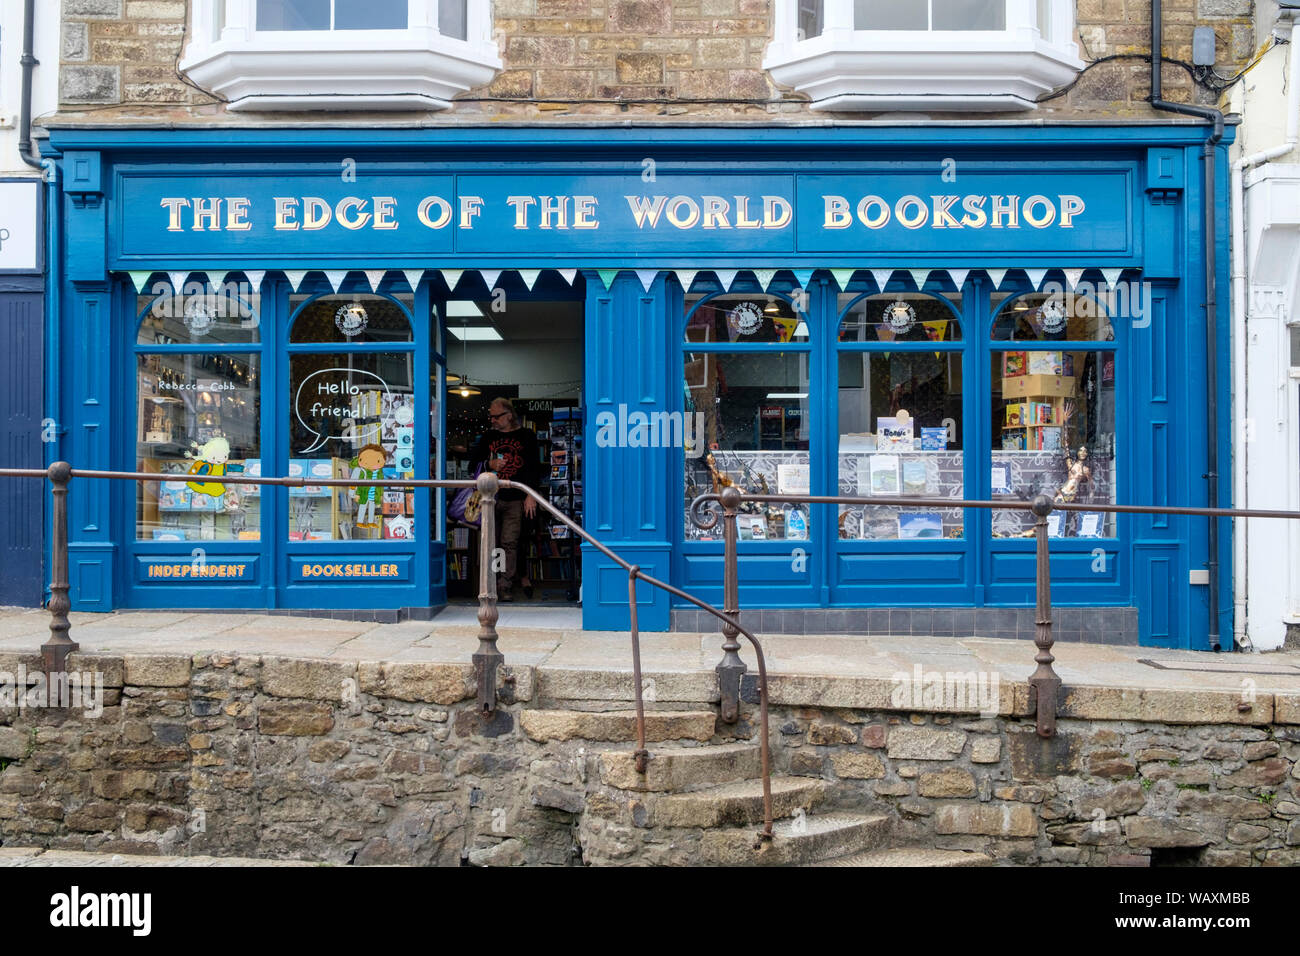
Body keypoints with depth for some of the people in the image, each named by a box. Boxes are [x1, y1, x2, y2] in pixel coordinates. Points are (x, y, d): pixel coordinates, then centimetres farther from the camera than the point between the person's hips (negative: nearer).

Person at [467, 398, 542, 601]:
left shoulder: (526, 436, 7)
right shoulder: (488, 437, 16)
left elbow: (534, 467, 4)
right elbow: (473, 460, 17)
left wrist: (530, 495, -5)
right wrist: (490, 464, -3)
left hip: (515, 500, -3)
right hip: (490, 498, 3)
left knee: (509, 544, -7)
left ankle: (505, 588, -6)